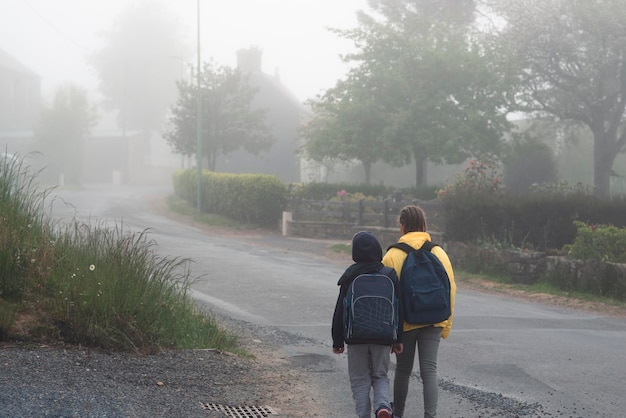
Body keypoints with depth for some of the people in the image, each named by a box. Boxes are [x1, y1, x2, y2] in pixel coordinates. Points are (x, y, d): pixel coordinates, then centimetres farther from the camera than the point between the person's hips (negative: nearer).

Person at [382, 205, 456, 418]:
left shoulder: (393, 255, -7)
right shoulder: (439, 253, 2)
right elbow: (450, 289, 3)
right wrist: (446, 324, 10)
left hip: (404, 321, -1)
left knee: (402, 370, 14)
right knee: (429, 370, 1)